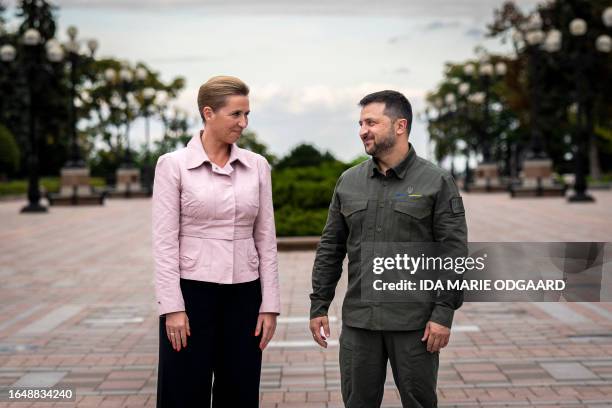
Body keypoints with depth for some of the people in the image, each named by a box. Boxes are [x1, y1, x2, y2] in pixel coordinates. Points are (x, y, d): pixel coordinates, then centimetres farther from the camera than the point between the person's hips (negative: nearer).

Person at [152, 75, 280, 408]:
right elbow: (164, 241, -8)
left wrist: (269, 304, 2)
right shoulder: (173, 164, -5)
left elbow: (266, 239, 6)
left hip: (243, 295, 4)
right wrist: (172, 307, -13)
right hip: (192, 292, -3)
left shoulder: (257, 166, 5)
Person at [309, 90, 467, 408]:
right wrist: (319, 305, 6)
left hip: (414, 321, -3)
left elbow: (454, 253, -7)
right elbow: (330, 248, 10)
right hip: (358, 320, 4)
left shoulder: (436, 182, -4)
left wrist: (444, 313, -13)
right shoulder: (348, 182, 8)